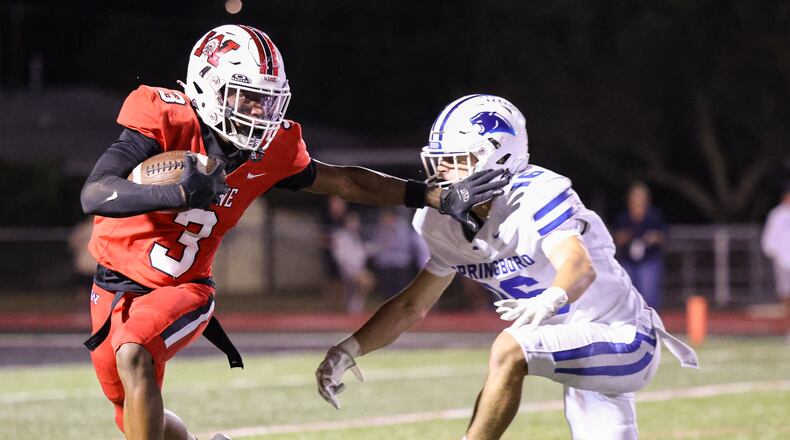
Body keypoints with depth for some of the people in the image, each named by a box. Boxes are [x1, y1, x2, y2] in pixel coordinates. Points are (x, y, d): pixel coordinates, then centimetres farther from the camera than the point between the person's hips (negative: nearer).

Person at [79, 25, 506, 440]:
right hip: (115, 283, 0)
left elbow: (344, 181, 5)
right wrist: (179, 194, -47)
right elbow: (94, 195, -32)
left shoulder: (270, 150, -11)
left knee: (133, 355, -32)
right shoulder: (164, 119, -23)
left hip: (181, 290, 0)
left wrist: (442, 197, 3)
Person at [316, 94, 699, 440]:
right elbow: (412, 305, 8)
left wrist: (548, 301, -60)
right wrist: (348, 349, -5)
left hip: (621, 343, -9)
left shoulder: (538, 194, -22)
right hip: (584, 355, 9)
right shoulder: (453, 226, 3)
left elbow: (580, 266, -39)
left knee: (509, 350, -28)